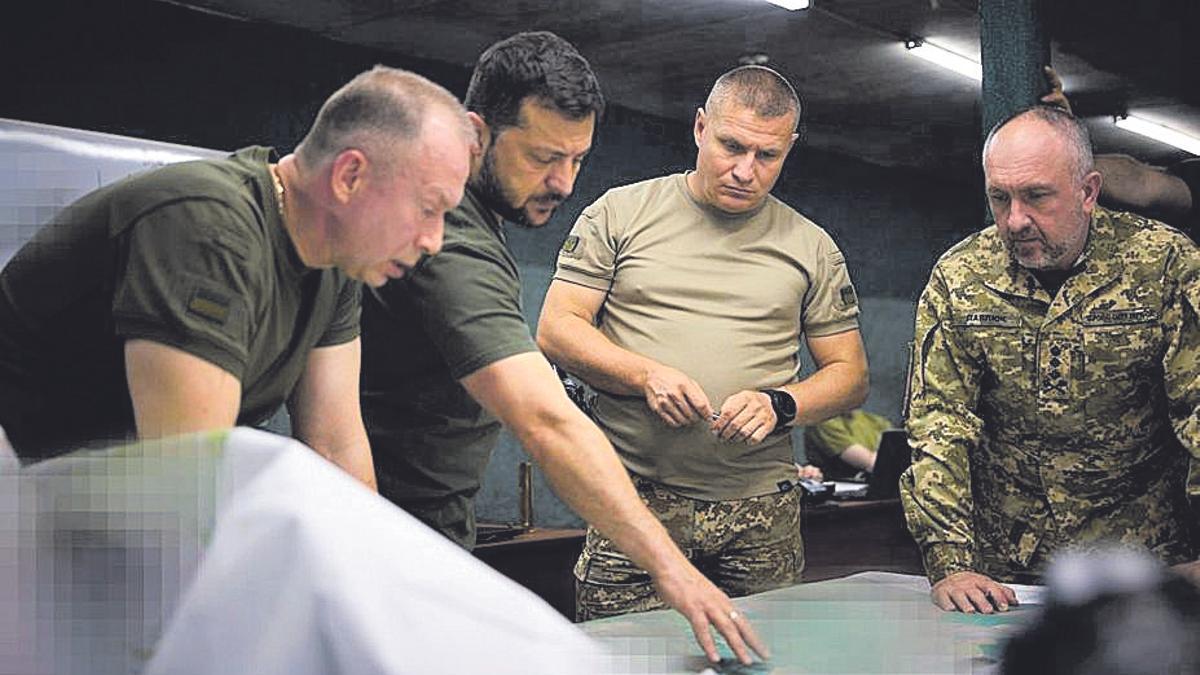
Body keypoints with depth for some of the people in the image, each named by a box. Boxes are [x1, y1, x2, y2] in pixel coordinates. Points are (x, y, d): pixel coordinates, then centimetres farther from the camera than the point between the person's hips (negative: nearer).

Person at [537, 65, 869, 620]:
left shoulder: (811, 247, 11)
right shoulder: (620, 213, 6)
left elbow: (849, 373, 12)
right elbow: (556, 329, 2)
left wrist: (780, 405, -8)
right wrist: (646, 375, -13)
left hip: (761, 512, 2)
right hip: (636, 496, -1)